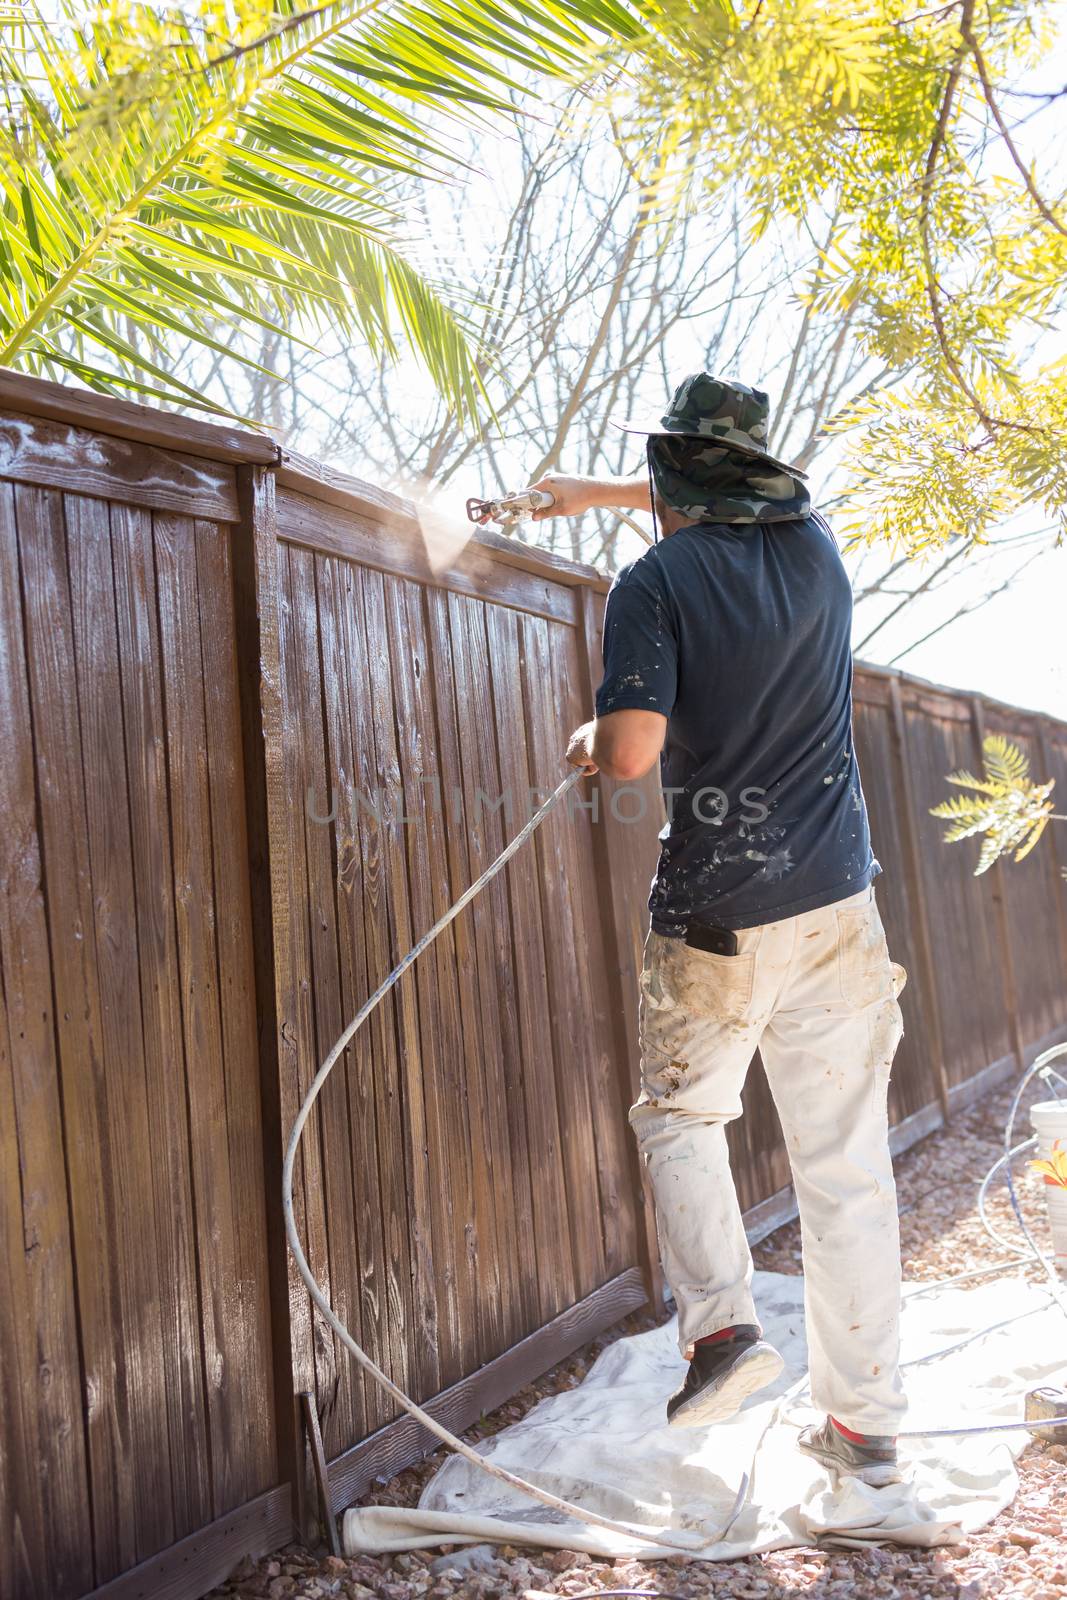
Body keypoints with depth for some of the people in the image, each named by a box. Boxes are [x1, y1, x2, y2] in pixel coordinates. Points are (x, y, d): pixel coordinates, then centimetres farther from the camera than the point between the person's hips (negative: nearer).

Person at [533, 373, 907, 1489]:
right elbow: (729, 510, 31)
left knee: (680, 1117, 19)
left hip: (714, 917, -4)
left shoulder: (655, 580, -7)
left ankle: (719, 1322, 5)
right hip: (838, 905, 4)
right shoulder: (811, 546, 9)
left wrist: (585, 743, 6)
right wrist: (598, 495, 40)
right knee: (845, 1159, 8)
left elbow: (633, 750, -17)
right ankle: (864, 1423, 17)